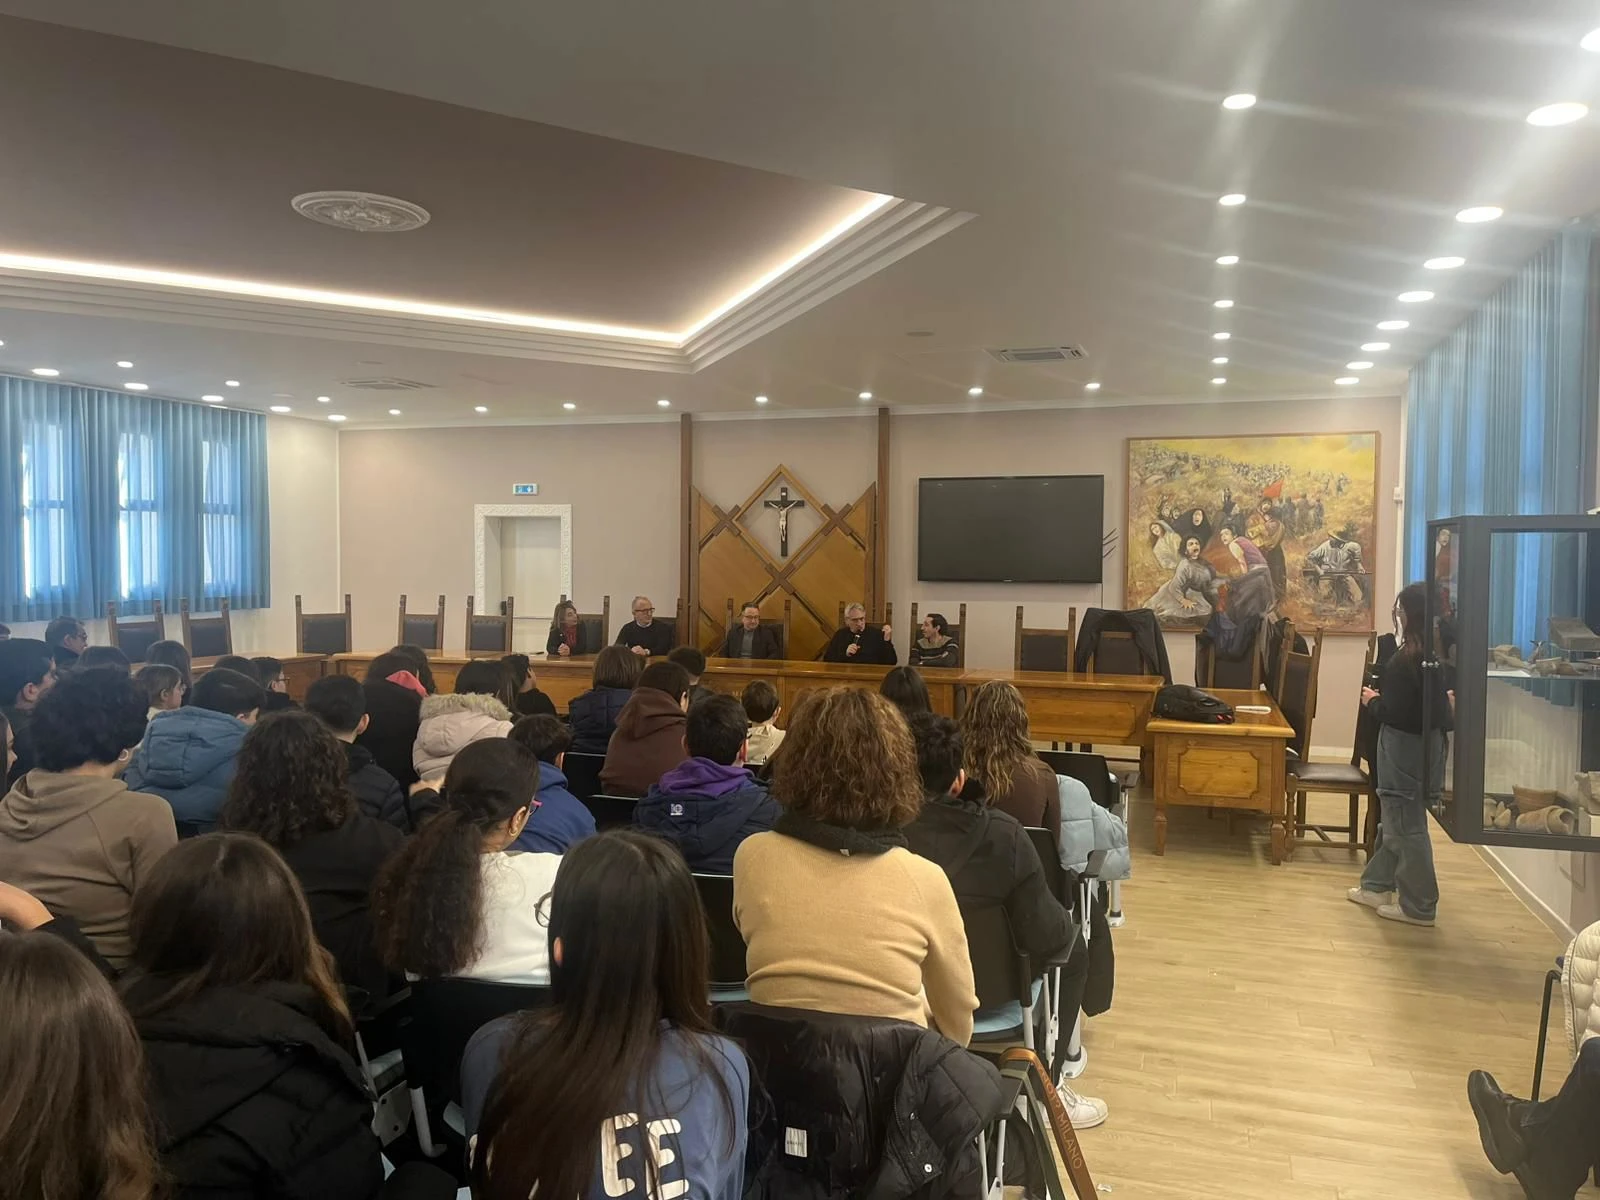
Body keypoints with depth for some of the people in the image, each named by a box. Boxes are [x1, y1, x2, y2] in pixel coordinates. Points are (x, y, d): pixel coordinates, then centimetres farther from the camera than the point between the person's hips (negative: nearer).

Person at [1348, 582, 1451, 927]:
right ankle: (1377, 885, 31)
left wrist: (1372, 701, -4)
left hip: (1407, 751, -9)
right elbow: (1425, 702, 11)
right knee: (1394, 820, 19)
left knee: (1406, 826, 2)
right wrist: (1383, 698, 11)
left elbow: (1394, 714, -22)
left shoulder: (1407, 659, -22)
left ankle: (1418, 905, 12)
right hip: (1424, 745, 9)